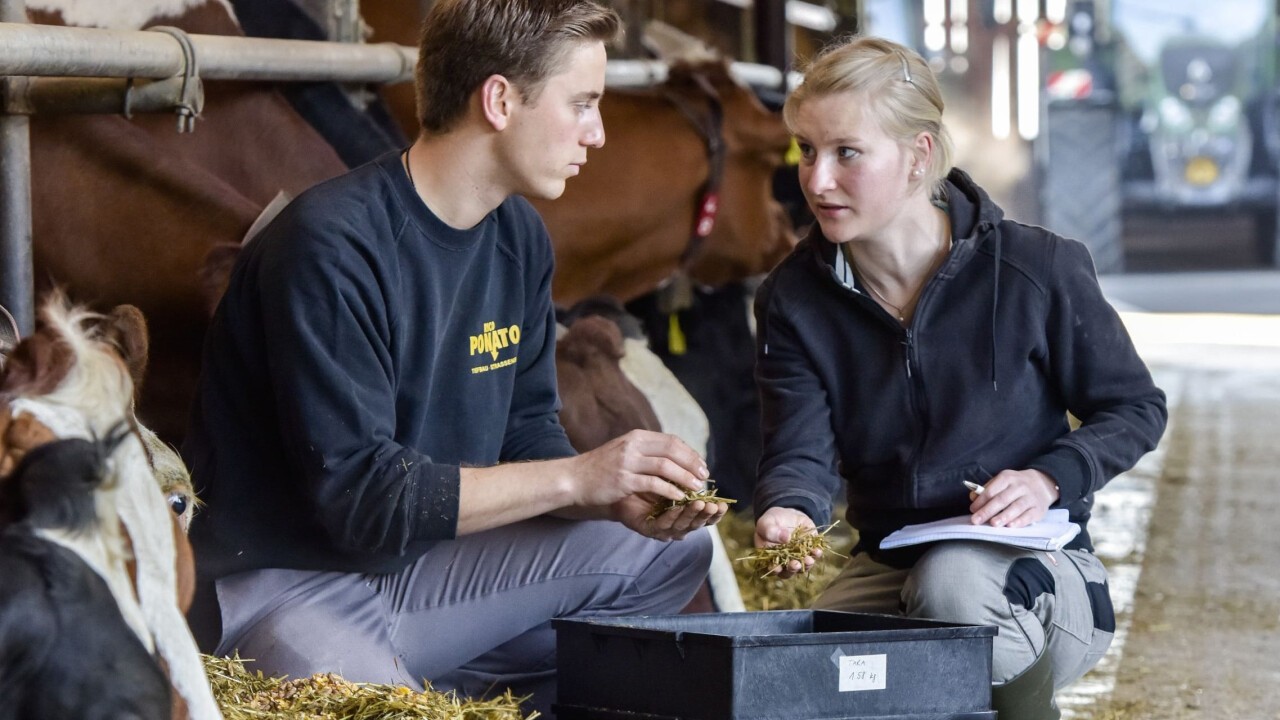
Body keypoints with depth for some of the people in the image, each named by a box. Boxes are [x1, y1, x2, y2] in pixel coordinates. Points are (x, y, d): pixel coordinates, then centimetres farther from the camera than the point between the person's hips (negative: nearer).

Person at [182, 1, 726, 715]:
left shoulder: (520, 236, 7)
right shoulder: (331, 247, -21)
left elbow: (527, 431, 10)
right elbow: (356, 494, -25)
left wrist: (620, 497, -12)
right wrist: (576, 477, -23)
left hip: (425, 563, 9)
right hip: (288, 584, -9)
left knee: (673, 548, 3)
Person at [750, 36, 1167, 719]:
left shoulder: (1037, 269, -10)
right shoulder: (792, 301, -2)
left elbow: (1137, 408, 1)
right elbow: (800, 451, -12)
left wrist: (1050, 478, -18)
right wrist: (788, 511, -37)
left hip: (1032, 564, -3)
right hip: (887, 567, 3)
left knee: (952, 582, -37)